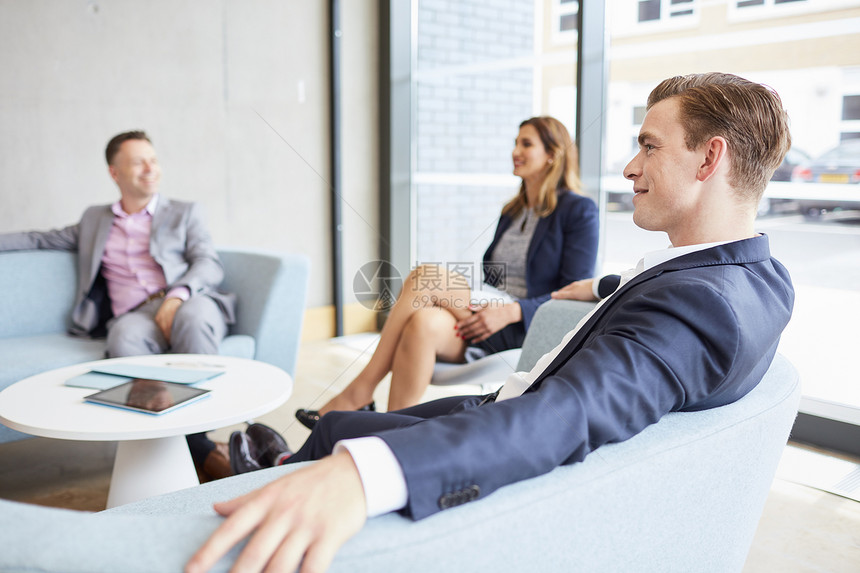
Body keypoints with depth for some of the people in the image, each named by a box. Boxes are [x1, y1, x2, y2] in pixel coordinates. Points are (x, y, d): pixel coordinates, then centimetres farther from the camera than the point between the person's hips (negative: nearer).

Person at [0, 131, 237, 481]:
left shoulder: (185, 213, 20)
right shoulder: (94, 220, 29)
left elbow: (210, 266, 5)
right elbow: (40, 239, 33)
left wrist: (179, 295, -15)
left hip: (187, 304, -1)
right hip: (136, 315, 1)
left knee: (192, 317, -39)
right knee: (125, 336, -36)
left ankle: (195, 425, -38)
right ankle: (201, 451, -42)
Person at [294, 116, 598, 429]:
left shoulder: (579, 211, 1)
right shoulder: (512, 211, 23)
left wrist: (509, 312, -19)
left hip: (528, 329, -6)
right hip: (484, 319, 6)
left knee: (427, 277, -27)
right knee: (423, 322, -30)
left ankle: (359, 393, -21)